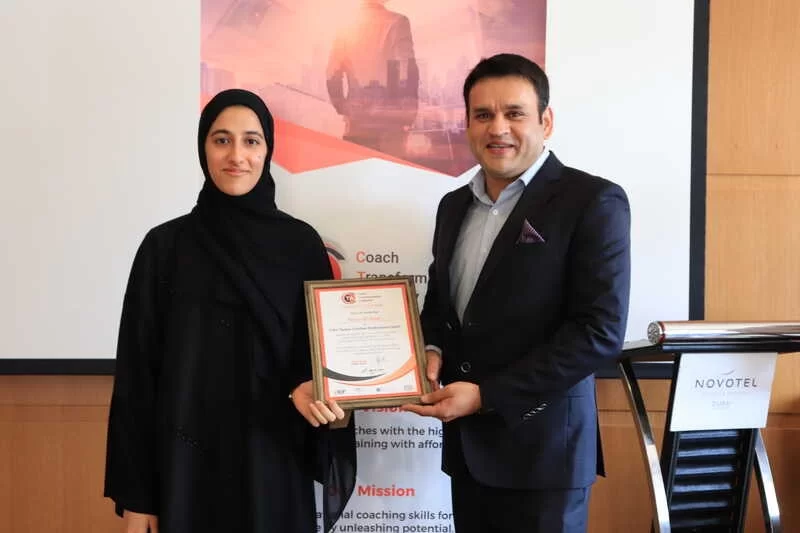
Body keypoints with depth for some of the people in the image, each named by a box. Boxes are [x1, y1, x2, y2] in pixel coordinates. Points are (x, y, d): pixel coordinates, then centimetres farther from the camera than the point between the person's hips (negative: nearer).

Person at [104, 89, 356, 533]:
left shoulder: (302, 244, 0)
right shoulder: (165, 245, -1)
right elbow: (137, 374, -1)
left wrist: (307, 388, -17)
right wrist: (135, 496, -3)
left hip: (274, 466, 1)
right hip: (187, 466, 0)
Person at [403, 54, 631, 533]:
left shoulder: (592, 202, -11)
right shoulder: (455, 206, 11)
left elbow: (600, 331, -17)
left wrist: (486, 395, -19)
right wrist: (431, 349, -3)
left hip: (540, 447, -6)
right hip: (465, 443, 6)